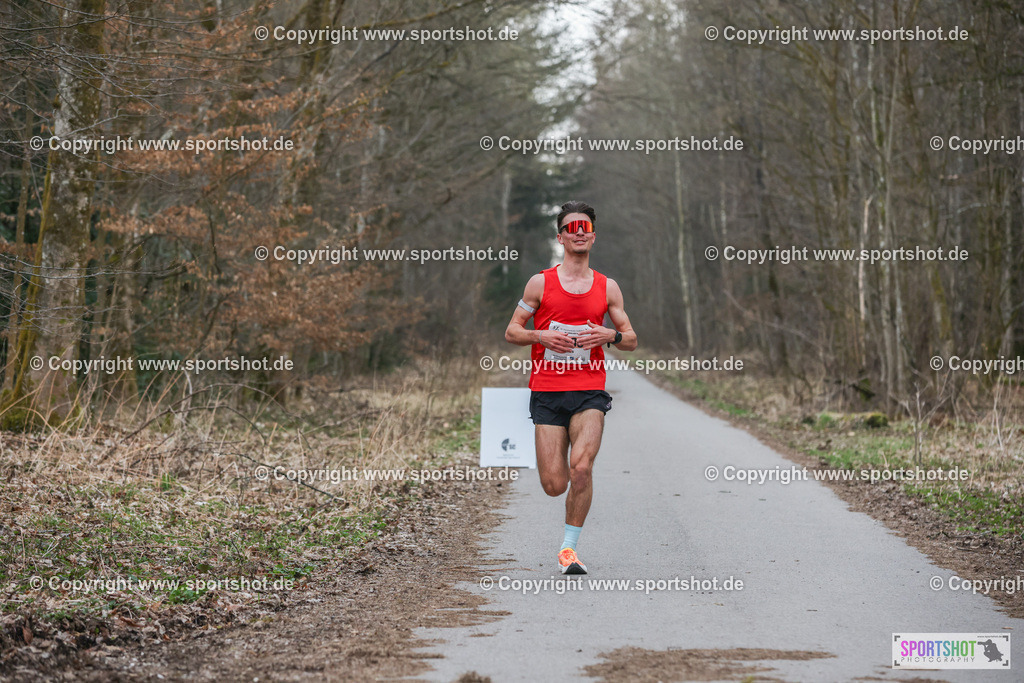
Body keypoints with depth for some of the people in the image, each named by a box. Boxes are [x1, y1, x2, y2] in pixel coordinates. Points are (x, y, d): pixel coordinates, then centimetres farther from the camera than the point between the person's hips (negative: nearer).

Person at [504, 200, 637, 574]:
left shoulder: (607, 287, 9)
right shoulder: (541, 283, 5)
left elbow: (631, 340, 14)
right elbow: (511, 332, 7)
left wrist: (610, 335, -8)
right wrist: (542, 335, -12)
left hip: (589, 392, 0)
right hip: (547, 393, 0)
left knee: (581, 468, -21)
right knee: (554, 484, -4)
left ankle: (569, 547, -5)